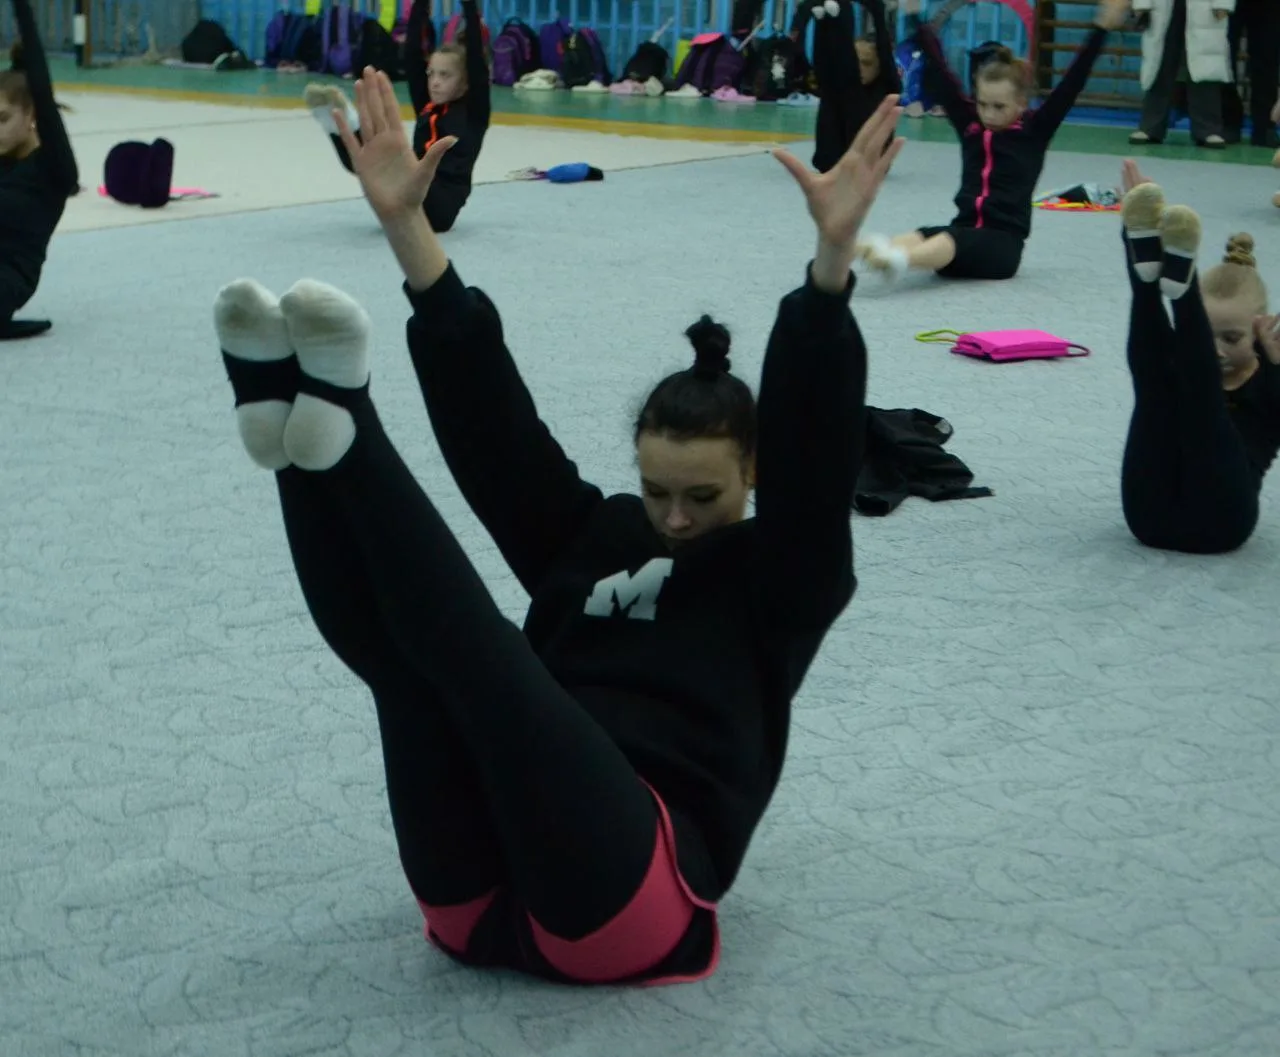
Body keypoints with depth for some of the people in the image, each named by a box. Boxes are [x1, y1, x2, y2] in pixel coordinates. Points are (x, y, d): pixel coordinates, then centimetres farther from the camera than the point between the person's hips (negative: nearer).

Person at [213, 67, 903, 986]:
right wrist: (409, 228, 1)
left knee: (484, 659, -28)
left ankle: (339, 435, -33)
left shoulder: (775, 581, 12)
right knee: (400, 646, -19)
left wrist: (834, 258, -21)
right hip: (483, 898, 6)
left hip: (628, 901, -6)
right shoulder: (591, 537, 23)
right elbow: (489, 415, 11)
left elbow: (816, 438, -5)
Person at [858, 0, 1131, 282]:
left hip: (1003, 242, -4)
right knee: (920, 236, -31)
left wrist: (1101, 28, -5)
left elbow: (1071, 84, 0)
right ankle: (876, 252, -63)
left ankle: (897, 259, -67)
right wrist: (920, 23, 23)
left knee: (950, 241, -37)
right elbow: (941, 72, 18)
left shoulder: (1034, 131, 5)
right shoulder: (969, 124, 14)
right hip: (963, 233, 4)